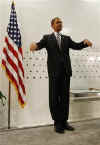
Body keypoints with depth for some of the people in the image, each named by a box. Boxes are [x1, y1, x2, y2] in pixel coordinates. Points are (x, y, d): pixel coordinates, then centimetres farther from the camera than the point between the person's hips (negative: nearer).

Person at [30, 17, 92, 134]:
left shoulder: (67, 38, 17)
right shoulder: (47, 38, 9)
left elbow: (77, 46, 4)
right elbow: (40, 45, -9)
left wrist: (85, 42, -17)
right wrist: (34, 45, -33)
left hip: (65, 71, 3)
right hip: (54, 71, -3)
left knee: (65, 97, 8)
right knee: (54, 98, 1)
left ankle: (64, 122, 18)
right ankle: (57, 123, 12)